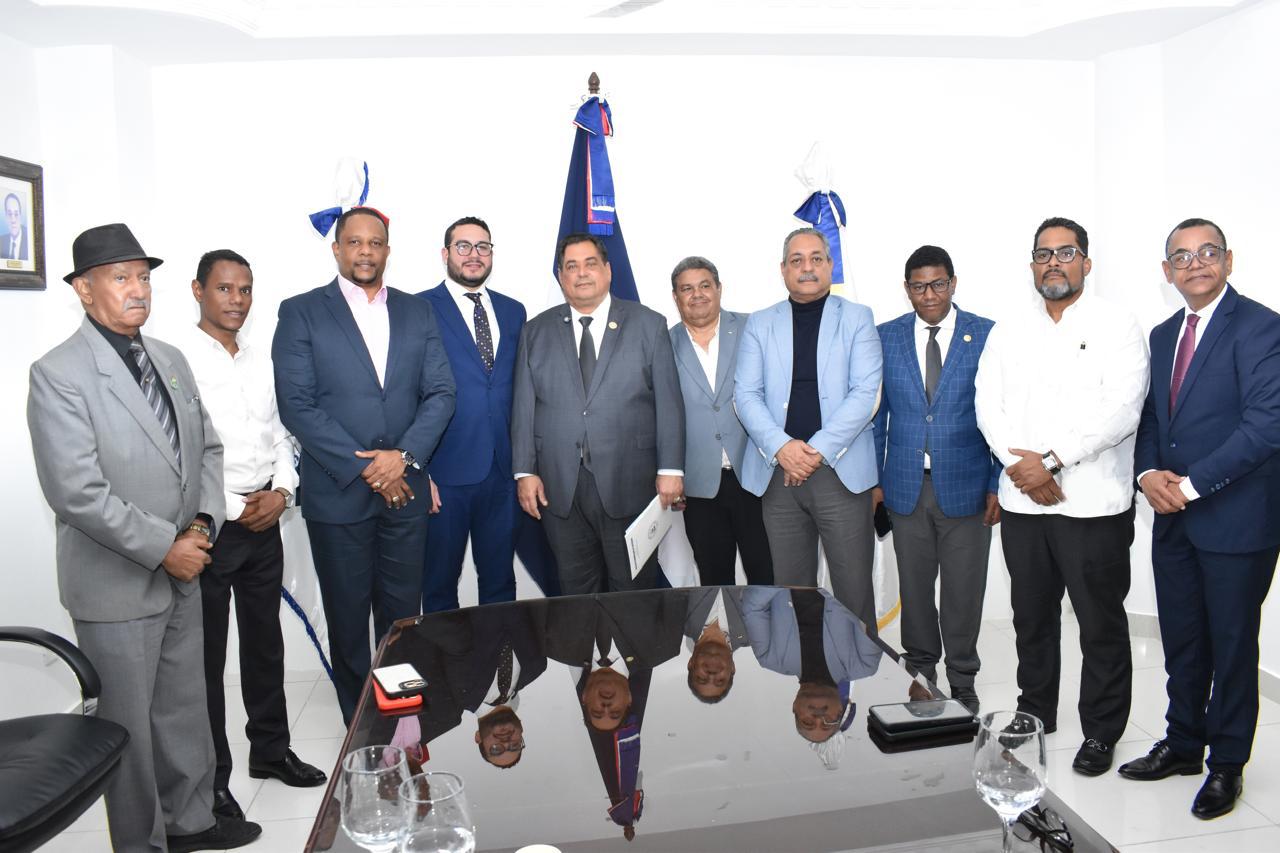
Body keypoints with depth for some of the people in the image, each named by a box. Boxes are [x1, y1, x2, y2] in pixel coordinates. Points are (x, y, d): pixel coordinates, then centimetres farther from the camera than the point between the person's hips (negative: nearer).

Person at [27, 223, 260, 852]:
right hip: (116, 587, -6)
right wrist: (163, 547, -18)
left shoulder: (170, 360, 7)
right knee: (129, 725, 11)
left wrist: (203, 524, -4)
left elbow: (206, 447, 11)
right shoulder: (58, 374, -15)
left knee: (185, 708, 20)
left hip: (182, 575, 7)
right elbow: (76, 492, -21)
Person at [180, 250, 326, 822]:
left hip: (264, 522, 6)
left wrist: (281, 491, -3)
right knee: (206, 653, 7)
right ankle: (211, 775, 22)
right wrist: (233, 508, -14)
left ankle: (270, 749, 34)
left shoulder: (261, 362, 10)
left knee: (265, 642, 17)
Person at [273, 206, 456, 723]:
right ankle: (360, 725, 27)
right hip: (337, 492, -2)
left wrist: (404, 455, -12)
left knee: (402, 613, 10)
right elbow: (296, 405, -9)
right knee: (347, 616, 10)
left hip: (404, 488, 2)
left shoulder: (417, 312, 8)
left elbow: (440, 393, 3)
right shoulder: (300, 313, -1)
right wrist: (362, 468, -13)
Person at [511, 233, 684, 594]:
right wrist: (525, 471, 0)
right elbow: (524, 406, 7)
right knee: (576, 594, 10)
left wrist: (670, 469, -6)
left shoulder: (648, 325, 4)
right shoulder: (536, 331, 10)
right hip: (559, 487, 2)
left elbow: (669, 402, 0)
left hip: (629, 483, -1)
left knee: (634, 594, 7)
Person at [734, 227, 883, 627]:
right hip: (779, 472, 2)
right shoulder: (759, 324, 12)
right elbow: (745, 393, 3)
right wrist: (781, 447, -12)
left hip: (840, 471, -1)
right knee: (790, 587, 9)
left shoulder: (857, 318, 7)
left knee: (854, 588, 1)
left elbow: (865, 392, -3)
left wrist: (819, 450, -13)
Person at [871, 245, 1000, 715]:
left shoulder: (986, 335, -1)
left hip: (965, 486, -1)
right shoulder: (886, 337, 4)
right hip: (906, 485, 2)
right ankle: (920, 672, 29)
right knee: (914, 588, 12)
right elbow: (876, 415, 7)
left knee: (963, 590, 7)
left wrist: (999, 484, -4)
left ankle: (962, 681, 26)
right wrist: (872, 479, 3)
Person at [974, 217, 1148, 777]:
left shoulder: (1117, 327, -2)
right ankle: (1035, 714, 32)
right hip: (1022, 501, 4)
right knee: (1032, 618, 16)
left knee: (1101, 625, 6)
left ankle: (1101, 731, 22)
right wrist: (1022, 465, -12)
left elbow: (1121, 411, -13)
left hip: (1094, 504, -4)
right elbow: (989, 408, 3)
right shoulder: (1007, 333, 11)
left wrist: (1050, 460, -18)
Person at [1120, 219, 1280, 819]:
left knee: (1232, 647, 8)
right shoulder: (1163, 335, 12)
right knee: (1181, 643, 16)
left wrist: (1191, 485, -19)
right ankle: (1183, 745, 33)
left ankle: (1227, 764, 25)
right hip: (1174, 520, 6)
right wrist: (1149, 473, -5)